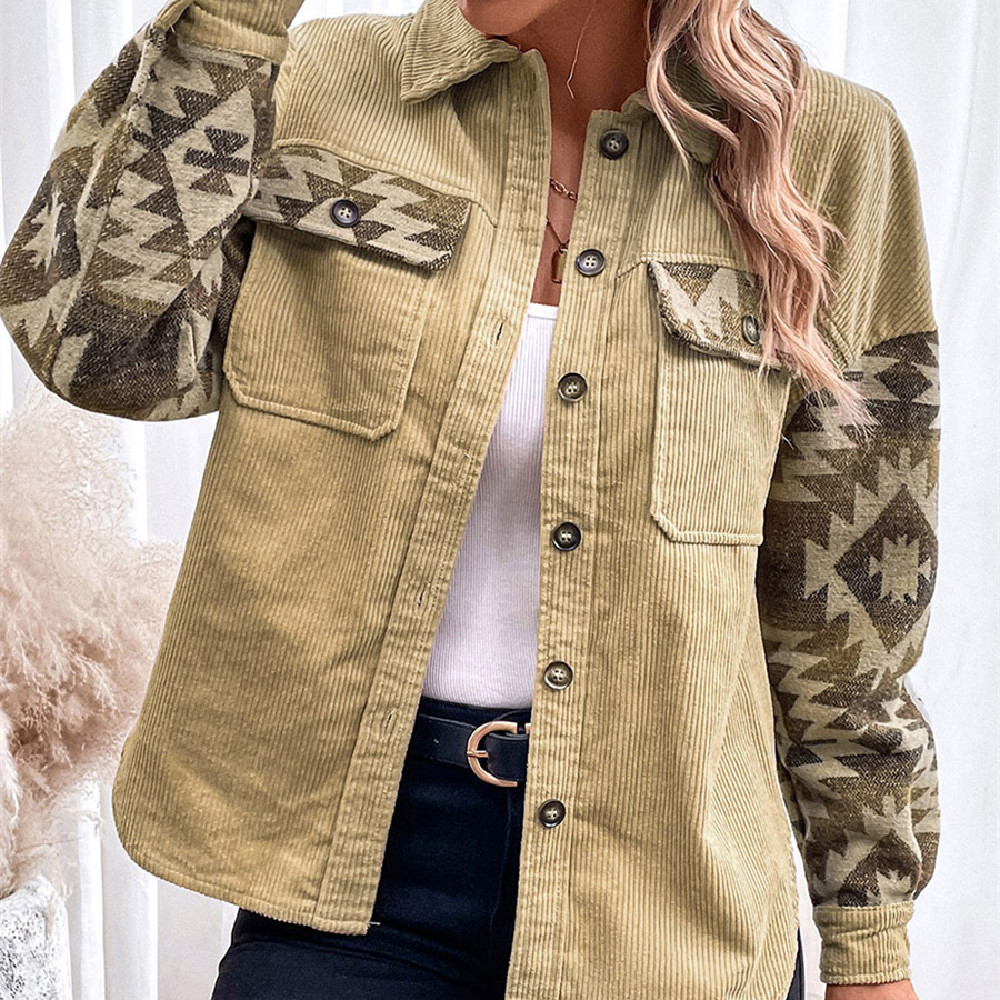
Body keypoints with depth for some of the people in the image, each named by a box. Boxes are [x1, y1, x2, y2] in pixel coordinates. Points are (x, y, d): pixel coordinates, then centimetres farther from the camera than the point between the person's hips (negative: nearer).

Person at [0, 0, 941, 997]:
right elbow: (98, 340, -15)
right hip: (355, 854, 0)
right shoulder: (316, 89, -2)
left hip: (663, 872, 1)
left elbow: (847, 572, 1)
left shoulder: (826, 155, -3)